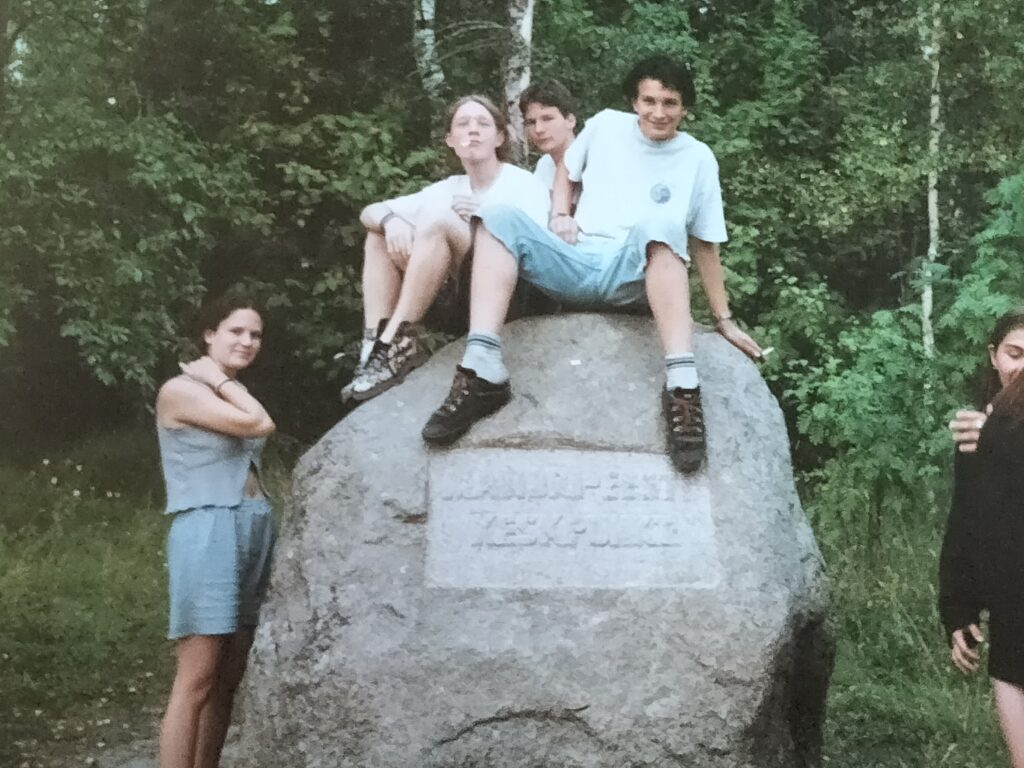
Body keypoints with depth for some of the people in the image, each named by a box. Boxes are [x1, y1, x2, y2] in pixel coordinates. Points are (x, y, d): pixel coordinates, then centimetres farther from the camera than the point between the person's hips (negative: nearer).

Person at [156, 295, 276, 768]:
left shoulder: (233, 400, 19)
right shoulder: (180, 390, -5)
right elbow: (259, 424, -13)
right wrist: (221, 380, -3)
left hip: (255, 531, 8)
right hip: (209, 530, -8)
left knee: (228, 680, 8)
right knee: (197, 680, -12)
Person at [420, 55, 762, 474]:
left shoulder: (698, 158, 7)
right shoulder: (605, 125, 11)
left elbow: (704, 245, 11)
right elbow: (566, 169, 28)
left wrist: (724, 320, 12)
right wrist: (559, 215, 7)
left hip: (636, 276, -3)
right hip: (577, 266, 3)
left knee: (661, 226, -36)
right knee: (499, 217, -21)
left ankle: (682, 385, -47)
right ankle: (482, 372, -38)